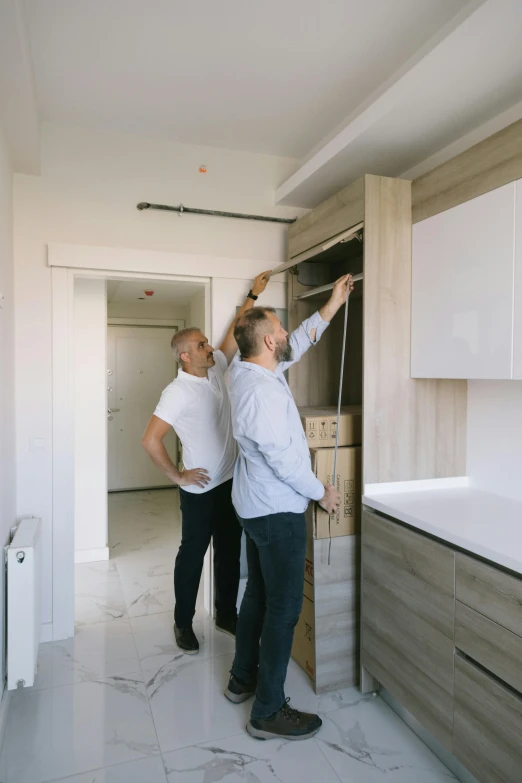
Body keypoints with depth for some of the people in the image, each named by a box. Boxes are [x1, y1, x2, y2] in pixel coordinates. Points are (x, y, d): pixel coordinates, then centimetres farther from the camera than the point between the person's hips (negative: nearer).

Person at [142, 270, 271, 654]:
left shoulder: (216, 369, 2)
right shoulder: (178, 392, -19)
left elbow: (236, 332, 9)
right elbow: (150, 440, -20)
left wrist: (253, 295, 8)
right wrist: (178, 476, -14)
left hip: (230, 482, 7)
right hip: (201, 489, -7)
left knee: (230, 552, 16)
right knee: (193, 554, 9)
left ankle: (226, 614, 34)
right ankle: (183, 623, 28)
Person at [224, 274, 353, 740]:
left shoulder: (246, 371, 2)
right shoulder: (262, 391, -26)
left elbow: (298, 345, 15)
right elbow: (283, 458, -24)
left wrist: (333, 306, 16)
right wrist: (322, 493, -8)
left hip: (256, 507, 10)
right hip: (278, 512, -10)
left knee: (259, 593, 22)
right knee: (283, 608, 3)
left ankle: (243, 678, 39)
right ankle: (269, 712, 18)